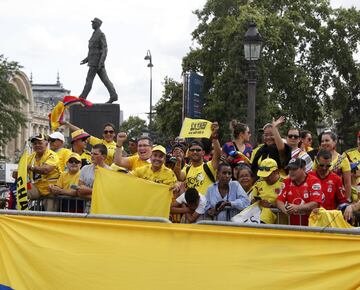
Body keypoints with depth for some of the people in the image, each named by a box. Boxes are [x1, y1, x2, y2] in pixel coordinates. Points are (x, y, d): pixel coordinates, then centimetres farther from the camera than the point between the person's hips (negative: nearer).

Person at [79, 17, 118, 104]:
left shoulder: (101, 35, -11)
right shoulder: (95, 35, 21)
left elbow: (105, 49, -17)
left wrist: (101, 62, -26)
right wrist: (87, 59, 23)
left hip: (97, 61, -10)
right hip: (93, 61, 10)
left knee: (89, 79, -6)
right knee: (105, 79, 5)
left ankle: (82, 97, -3)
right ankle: (113, 96, 1)